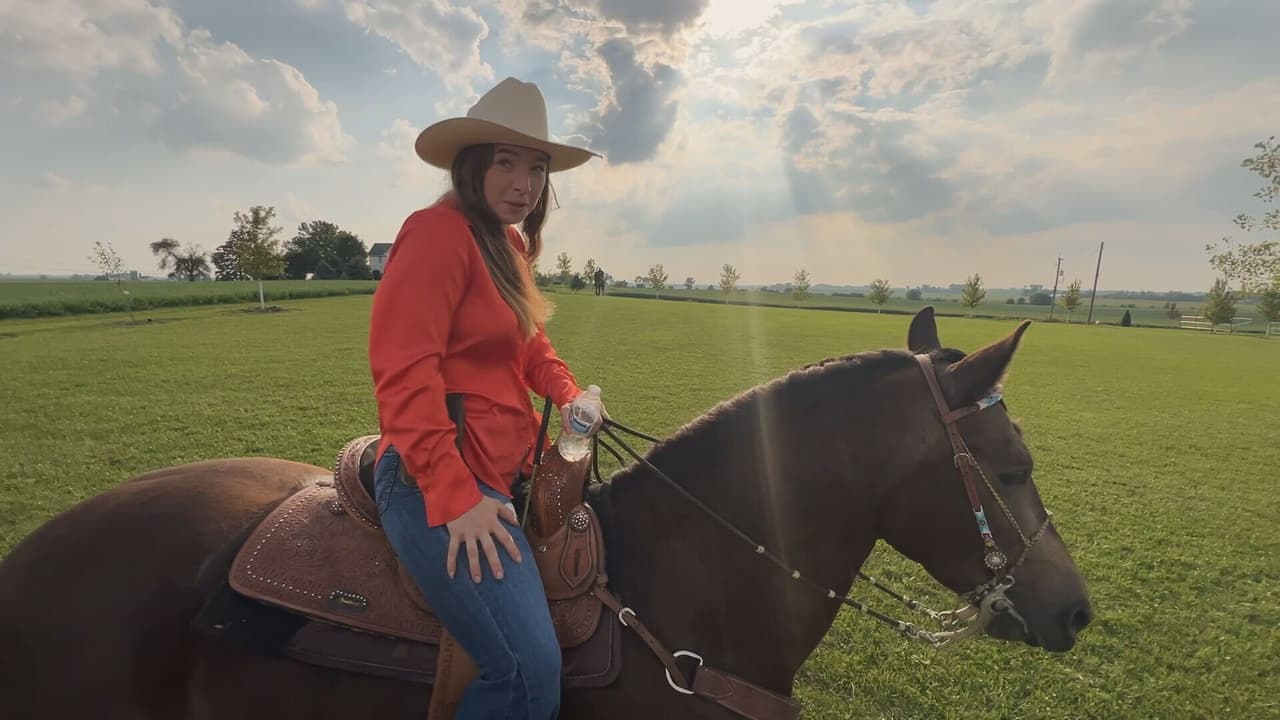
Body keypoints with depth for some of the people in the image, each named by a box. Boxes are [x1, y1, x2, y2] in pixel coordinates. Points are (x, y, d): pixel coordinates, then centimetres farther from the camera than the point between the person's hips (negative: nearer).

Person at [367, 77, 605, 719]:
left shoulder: (510, 245, 16)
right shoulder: (439, 231, -13)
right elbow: (404, 372, -21)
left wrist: (569, 394, 2)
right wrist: (455, 496, -23)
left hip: (500, 472, 10)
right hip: (438, 481, -10)